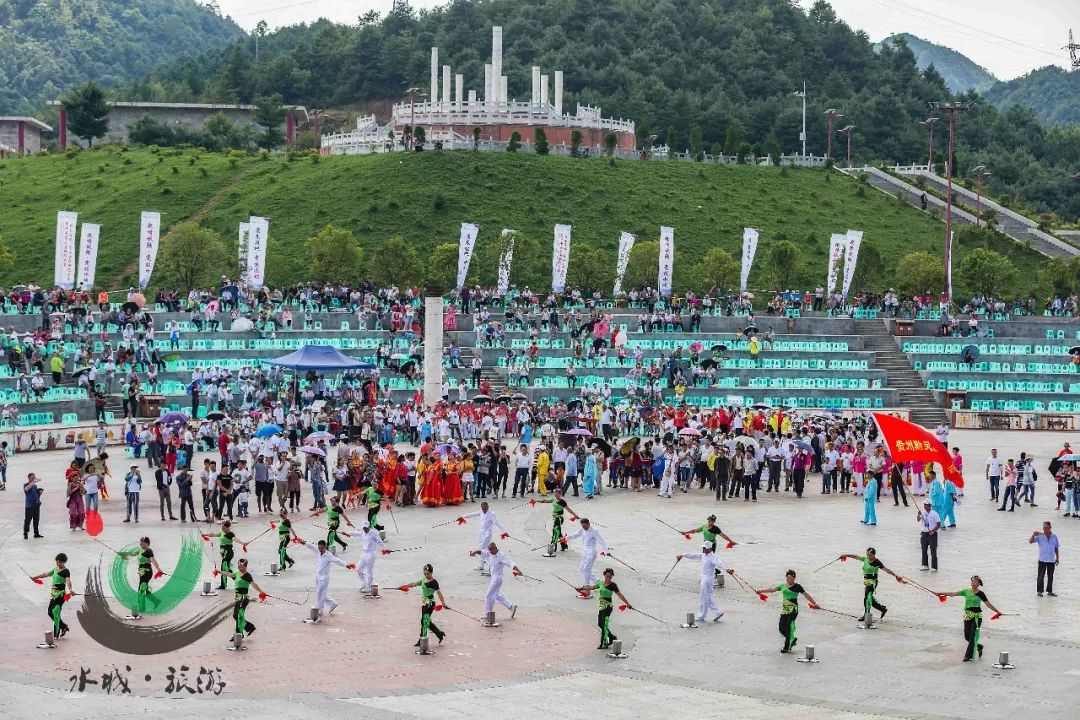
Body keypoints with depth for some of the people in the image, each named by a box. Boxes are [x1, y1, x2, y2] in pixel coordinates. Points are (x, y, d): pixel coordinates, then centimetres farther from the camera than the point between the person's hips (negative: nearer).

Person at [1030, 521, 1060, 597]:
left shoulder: (1054, 537, 5)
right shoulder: (1039, 537, -3)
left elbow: (1056, 548, 11)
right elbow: (1031, 541, -13)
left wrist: (1057, 558, 9)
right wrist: (1033, 535, -31)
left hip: (1051, 560, 3)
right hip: (1042, 560, -3)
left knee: (1050, 576, 9)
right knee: (1040, 576, -2)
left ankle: (1049, 591, 18)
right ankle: (1039, 591, 5)